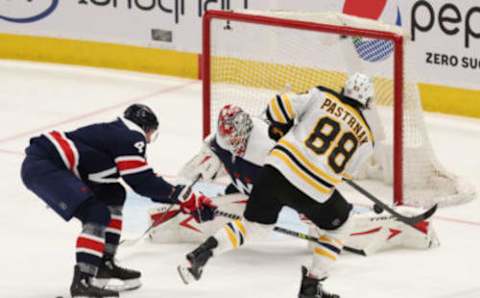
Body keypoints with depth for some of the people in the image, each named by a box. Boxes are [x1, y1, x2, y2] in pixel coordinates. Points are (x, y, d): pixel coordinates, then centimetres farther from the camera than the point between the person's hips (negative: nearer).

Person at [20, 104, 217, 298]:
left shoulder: (115, 133, 20)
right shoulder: (132, 139, -8)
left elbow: (142, 182, 23)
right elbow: (143, 182, -12)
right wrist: (188, 199, -5)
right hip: (41, 167, -10)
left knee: (113, 194, 20)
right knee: (97, 215, -18)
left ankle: (104, 264, 23)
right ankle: (82, 282, -23)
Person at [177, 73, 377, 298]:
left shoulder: (322, 97, 6)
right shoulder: (365, 138, 8)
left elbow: (278, 107, 1)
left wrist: (279, 128, 21)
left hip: (277, 170, 2)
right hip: (315, 191, -2)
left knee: (254, 225, 21)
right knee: (339, 227, 25)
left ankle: (200, 255, 4)